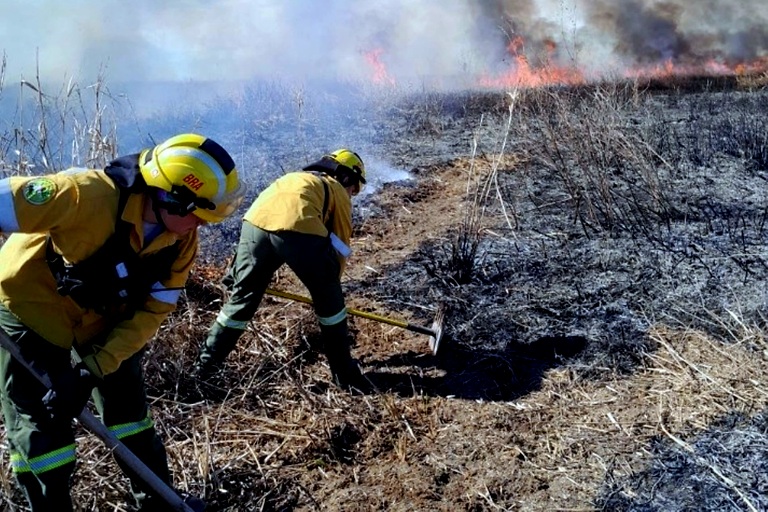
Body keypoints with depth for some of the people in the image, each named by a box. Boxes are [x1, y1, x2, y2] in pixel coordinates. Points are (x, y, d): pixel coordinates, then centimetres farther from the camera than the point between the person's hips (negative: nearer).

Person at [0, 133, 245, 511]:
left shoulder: (182, 241, -16)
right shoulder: (88, 196, -35)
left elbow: (150, 312, -13)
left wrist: (92, 370, -21)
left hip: (103, 316, 5)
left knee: (127, 406, 12)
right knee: (39, 425, -1)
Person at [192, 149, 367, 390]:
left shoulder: (295, 178, 41)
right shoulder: (337, 190, 27)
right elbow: (341, 245, 22)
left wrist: (235, 274, 42)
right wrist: (330, 281, 35)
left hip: (255, 222, 5)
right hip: (299, 228, -4)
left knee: (241, 296, 20)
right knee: (329, 299, 15)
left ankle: (205, 364, 29)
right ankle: (344, 372, 23)